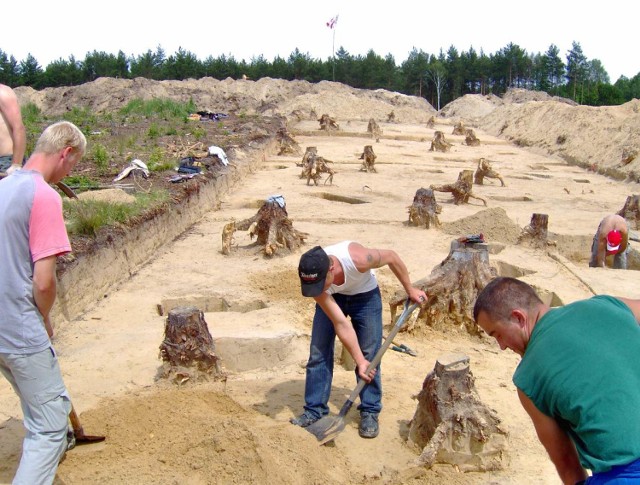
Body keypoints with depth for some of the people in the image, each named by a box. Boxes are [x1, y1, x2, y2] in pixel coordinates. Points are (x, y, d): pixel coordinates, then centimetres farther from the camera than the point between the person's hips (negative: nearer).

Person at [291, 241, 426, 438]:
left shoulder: (358, 258, -42)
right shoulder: (313, 280, -34)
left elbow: (391, 256, -19)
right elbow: (341, 324, -28)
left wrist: (410, 289, -7)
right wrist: (359, 361, -26)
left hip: (365, 295, -1)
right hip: (332, 297, 1)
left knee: (369, 355, -5)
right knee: (318, 352, -5)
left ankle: (369, 411, 8)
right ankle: (314, 410, 7)